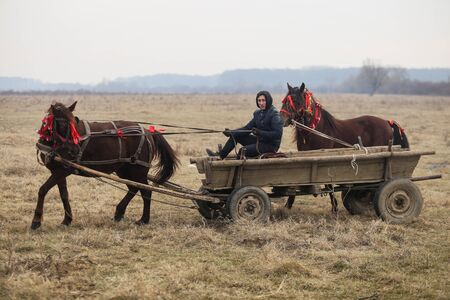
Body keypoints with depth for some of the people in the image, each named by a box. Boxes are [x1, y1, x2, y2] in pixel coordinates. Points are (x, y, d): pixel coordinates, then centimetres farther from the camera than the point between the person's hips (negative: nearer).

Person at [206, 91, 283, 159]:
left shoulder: (274, 114, -17)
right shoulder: (258, 113, 8)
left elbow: (278, 134, -25)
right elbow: (247, 128, 8)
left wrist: (260, 132, -31)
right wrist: (231, 132, -4)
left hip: (270, 145, -9)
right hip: (260, 141, 9)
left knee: (243, 151, -24)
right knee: (235, 135, 9)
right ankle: (220, 155, 12)